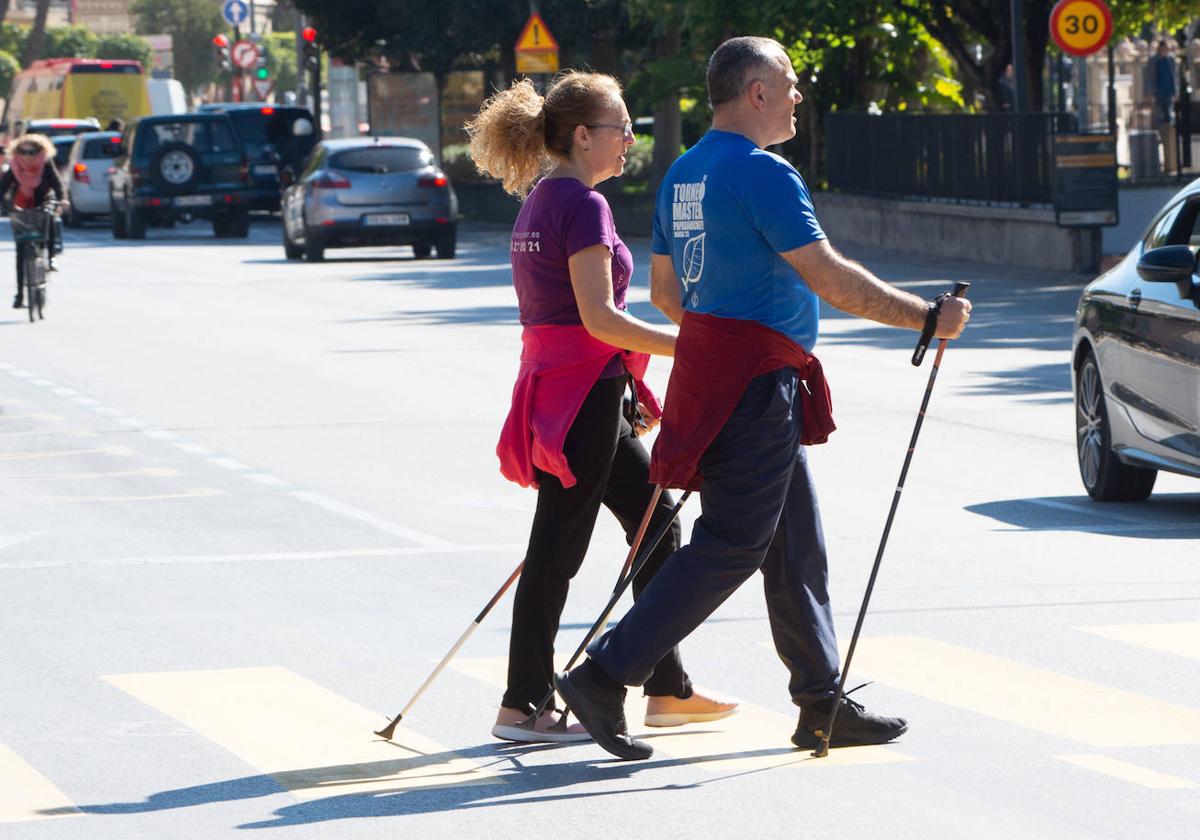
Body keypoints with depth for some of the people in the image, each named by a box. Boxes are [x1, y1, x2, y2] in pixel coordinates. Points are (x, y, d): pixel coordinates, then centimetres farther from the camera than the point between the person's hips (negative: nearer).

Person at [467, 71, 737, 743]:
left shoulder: (541, 203, 15)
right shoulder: (582, 204, -15)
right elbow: (599, 317, -21)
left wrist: (628, 392, 24)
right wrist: (688, 345, -17)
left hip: (555, 383, 10)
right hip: (584, 391, -10)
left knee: (655, 516, 14)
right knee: (559, 543, -4)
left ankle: (669, 689, 17)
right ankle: (524, 707, 1)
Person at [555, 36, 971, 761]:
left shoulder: (685, 172, 14)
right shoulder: (763, 172, -16)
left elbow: (664, 289, 20)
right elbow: (829, 277, -20)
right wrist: (928, 319, -14)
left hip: (710, 363, 10)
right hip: (757, 382, -10)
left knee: (797, 541, 12)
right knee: (732, 545, -7)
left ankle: (823, 702, 15)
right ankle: (606, 676, -9)